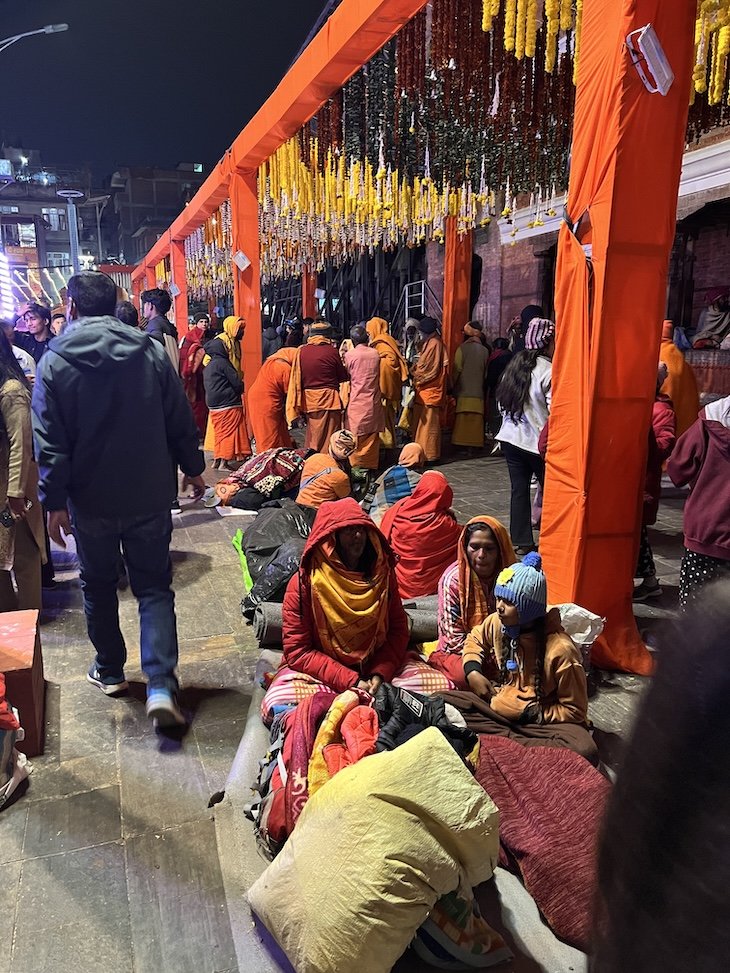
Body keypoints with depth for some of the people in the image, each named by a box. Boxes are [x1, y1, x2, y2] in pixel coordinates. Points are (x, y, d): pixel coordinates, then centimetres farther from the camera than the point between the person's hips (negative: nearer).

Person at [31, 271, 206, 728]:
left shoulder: (55, 361, -7)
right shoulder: (151, 351, -3)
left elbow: (50, 441, -8)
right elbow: (181, 420, 0)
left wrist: (55, 501, -1)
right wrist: (193, 468, 12)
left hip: (90, 499, 0)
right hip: (150, 495, 1)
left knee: (99, 586, 19)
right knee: (154, 587, 8)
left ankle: (110, 671, 34)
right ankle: (161, 685, -4)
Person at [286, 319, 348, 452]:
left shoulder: (301, 351, 1)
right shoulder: (331, 351, -9)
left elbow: (296, 379, 5)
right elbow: (343, 376, 1)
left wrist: (297, 407, 12)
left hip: (308, 400, 4)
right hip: (328, 400, -4)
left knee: (312, 438, 16)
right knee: (328, 439, 4)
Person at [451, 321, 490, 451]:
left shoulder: (462, 348, -6)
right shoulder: (484, 351, 4)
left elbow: (457, 370, -7)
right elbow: (486, 373, 9)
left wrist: (452, 385, 2)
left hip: (463, 391, -3)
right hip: (478, 393, 3)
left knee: (462, 420, 0)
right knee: (476, 420, 5)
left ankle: (461, 444, 1)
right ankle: (474, 444, 5)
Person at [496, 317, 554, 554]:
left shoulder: (514, 365, 8)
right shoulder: (550, 372, -14)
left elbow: (501, 403, 14)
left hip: (511, 437, 6)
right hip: (538, 441, -6)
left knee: (519, 489, 9)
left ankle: (521, 541, 14)